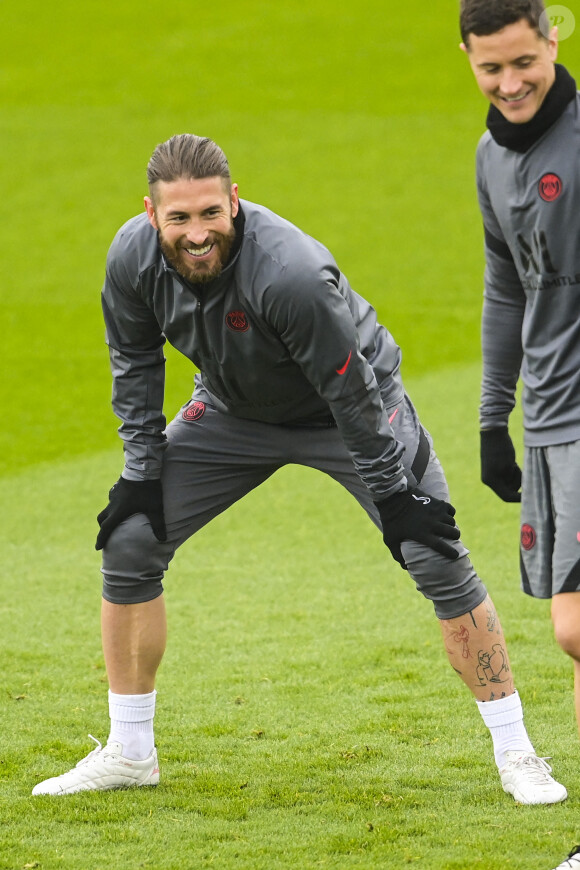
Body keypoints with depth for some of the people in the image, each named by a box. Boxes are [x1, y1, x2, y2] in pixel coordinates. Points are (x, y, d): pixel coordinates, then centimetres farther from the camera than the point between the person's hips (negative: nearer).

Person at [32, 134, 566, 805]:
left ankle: (515, 752, -3)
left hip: (352, 410, -5)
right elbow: (134, 359, -2)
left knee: (437, 561, -15)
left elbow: (351, 393, -29)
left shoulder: (291, 272, -39)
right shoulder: (133, 257, -22)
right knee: (129, 542, -4)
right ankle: (129, 754, 10)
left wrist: (395, 495, -23)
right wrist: (142, 470, -4)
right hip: (233, 411, 5)